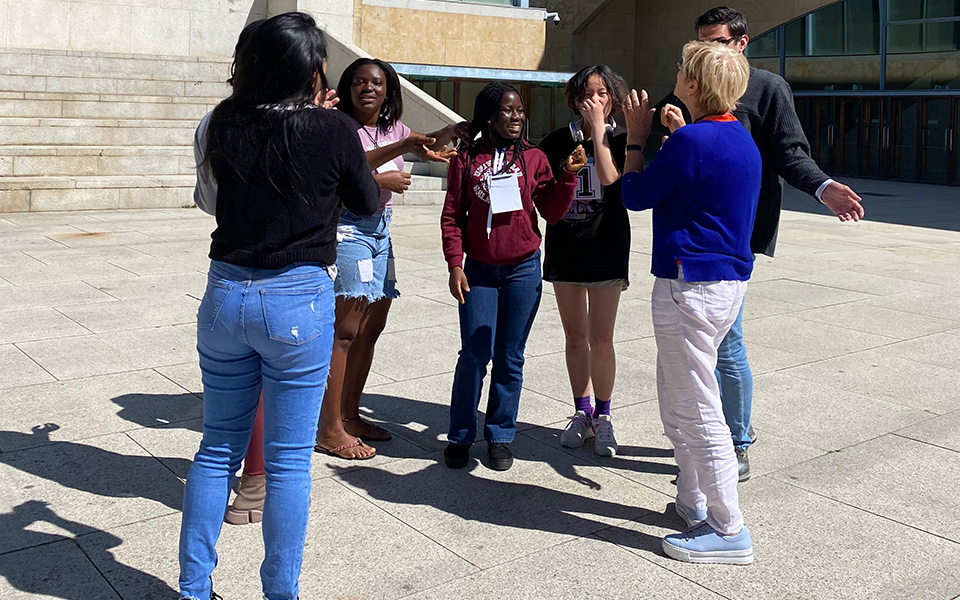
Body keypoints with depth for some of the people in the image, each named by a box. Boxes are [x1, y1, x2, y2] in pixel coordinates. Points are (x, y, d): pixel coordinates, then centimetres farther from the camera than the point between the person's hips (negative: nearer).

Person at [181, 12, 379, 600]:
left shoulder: (223, 125, 0)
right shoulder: (333, 130, -12)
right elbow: (368, 202, 4)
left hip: (225, 296, 4)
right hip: (299, 300, -4)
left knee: (218, 446, 17)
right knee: (289, 460, 7)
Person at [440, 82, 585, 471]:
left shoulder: (533, 158, 4)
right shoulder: (467, 158, 2)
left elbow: (552, 213, 3)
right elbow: (452, 216, 2)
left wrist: (569, 175, -9)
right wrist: (455, 266, -6)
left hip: (523, 269, 1)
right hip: (478, 270, -1)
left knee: (510, 358, 6)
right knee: (474, 355, -3)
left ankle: (500, 436, 20)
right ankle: (460, 436, 14)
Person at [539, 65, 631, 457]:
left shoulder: (619, 140, 0)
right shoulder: (559, 141, 6)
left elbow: (609, 177, -19)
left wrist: (598, 127, -14)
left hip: (605, 247, -3)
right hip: (564, 246, 3)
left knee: (601, 341, -4)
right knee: (575, 338, 11)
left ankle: (603, 417, 13)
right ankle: (582, 412, 24)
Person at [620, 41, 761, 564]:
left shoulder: (692, 141, -18)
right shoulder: (740, 139, 11)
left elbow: (635, 195, -7)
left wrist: (636, 137, 5)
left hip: (691, 284, -10)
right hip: (729, 280, 10)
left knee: (696, 409, -2)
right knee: (678, 399, 21)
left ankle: (729, 531, 7)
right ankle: (693, 501, 32)